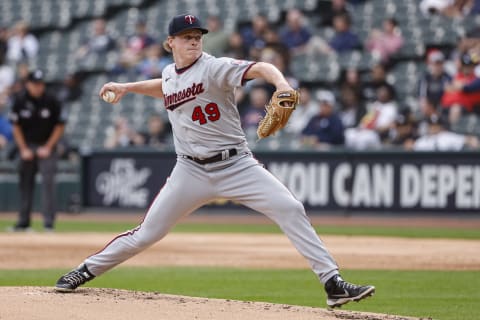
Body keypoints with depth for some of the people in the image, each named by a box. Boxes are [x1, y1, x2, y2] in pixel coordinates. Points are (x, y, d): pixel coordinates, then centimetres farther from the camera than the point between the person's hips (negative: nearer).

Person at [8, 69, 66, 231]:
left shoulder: (52, 101, -11)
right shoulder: (20, 101, -6)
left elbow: (60, 126, -3)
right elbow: (16, 126, 3)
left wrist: (48, 148, -8)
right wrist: (23, 149, -4)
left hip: (47, 147, -2)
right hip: (27, 146, 3)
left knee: (48, 181, -13)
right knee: (25, 182, 6)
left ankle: (49, 222, -14)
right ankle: (23, 222, 14)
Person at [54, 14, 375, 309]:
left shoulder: (214, 67, -11)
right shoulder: (169, 74, 7)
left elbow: (259, 68, -30)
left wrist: (281, 83, -50)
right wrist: (127, 87, 28)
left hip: (236, 165, -3)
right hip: (192, 171, 4)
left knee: (291, 210, -20)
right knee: (147, 232, 4)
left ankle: (333, 283, -17)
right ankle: (86, 271, 21)